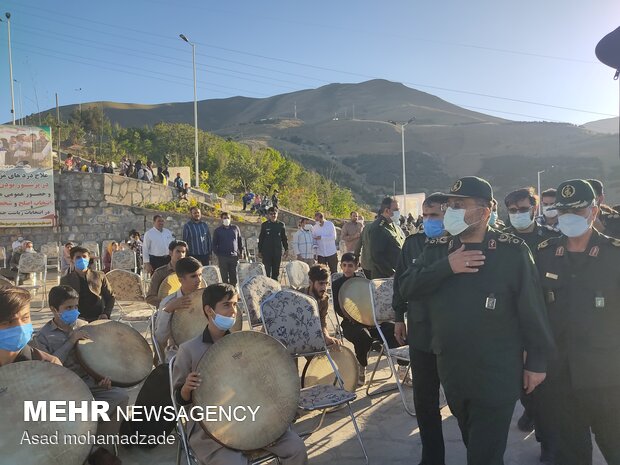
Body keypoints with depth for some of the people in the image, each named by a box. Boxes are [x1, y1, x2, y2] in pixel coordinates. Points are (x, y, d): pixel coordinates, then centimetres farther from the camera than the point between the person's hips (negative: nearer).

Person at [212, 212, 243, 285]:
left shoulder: (235, 228, 7)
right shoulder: (217, 230, 3)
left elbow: (240, 241, 13)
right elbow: (214, 244, 6)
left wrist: (241, 252, 9)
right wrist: (217, 254, -2)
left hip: (234, 256, 1)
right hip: (222, 257, -1)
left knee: (234, 277, 6)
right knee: (225, 277, 2)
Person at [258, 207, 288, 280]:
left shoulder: (281, 225, 7)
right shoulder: (264, 225, 3)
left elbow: (284, 238, 11)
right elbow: (261, 239, 6)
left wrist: (286, 249, 4)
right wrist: (260, 251, 3)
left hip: (277, 251, 2)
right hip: (267, 251, -1)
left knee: (276, 271, 7)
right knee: (267, 270, -4)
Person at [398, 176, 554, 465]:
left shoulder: (512, 251, -11)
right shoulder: (436, 250, 1)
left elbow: (532, 309, -7)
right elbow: (406, 288, -8)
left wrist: (537, 362, -4)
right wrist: (446, 266, -20)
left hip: (497, 377, -4)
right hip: (452, 373, 5)